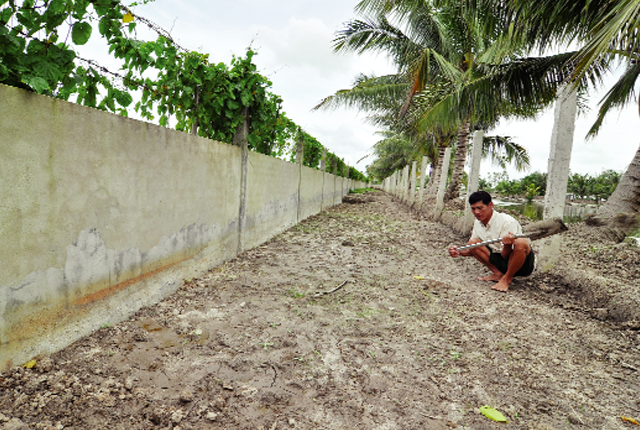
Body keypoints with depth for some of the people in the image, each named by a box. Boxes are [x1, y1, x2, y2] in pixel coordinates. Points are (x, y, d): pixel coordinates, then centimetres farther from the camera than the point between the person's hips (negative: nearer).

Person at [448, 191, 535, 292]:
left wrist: (507, 244, -47)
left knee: (521, 242, -38)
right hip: (501, 262, 6)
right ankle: (498, 273, -3)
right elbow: (473, 250, 9)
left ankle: (507, 279, -17)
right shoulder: (478, 223, -1)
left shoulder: (507, 221, -22)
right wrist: (460, 252, -12)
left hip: (523, 263, -6)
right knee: (473, 242, -10)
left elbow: (505, 255, -25)